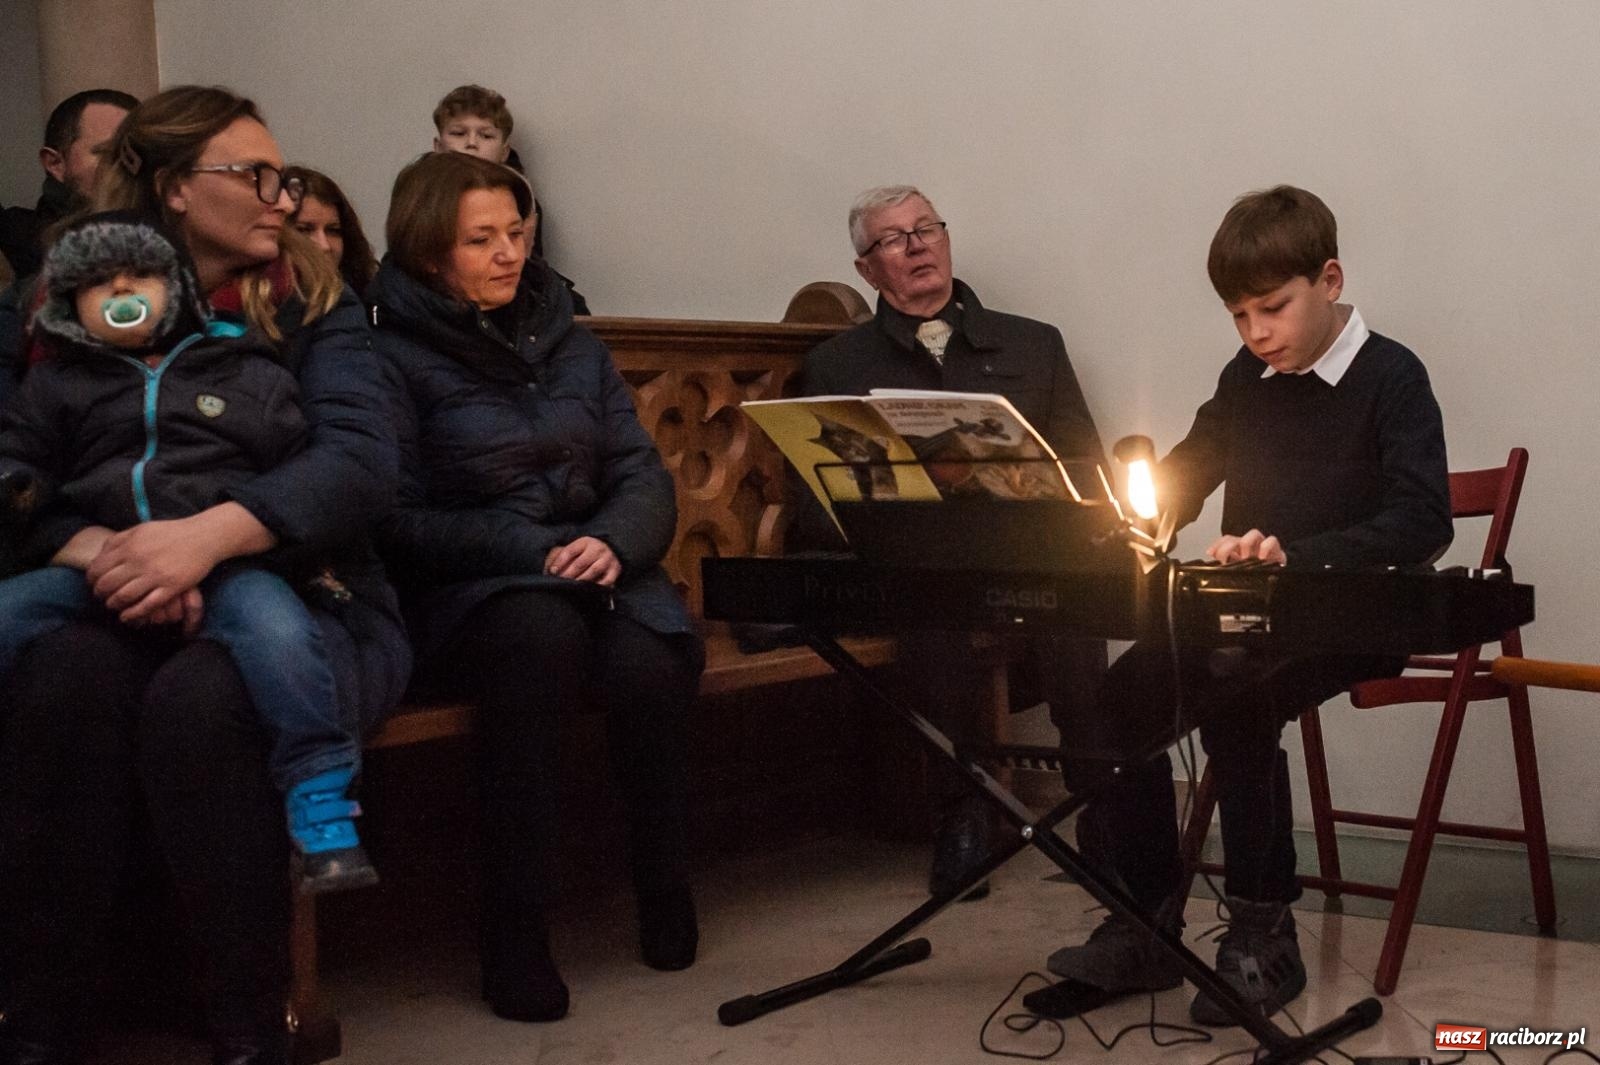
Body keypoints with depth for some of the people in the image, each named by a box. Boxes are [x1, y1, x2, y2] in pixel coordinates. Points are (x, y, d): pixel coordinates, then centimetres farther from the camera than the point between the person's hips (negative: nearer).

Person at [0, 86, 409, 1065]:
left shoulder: (314, 305, 7)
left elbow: (363, 457, -11)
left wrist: (209, 534, -27)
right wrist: (96, 547, -24)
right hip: (120, 606, 2)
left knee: (200, 696, -34)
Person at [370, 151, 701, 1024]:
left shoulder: (571, 345, 17)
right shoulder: (392, 355, 1)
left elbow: (645, 477, 10)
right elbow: (400, 522, -7)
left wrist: (612, 542, -13)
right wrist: (537, 550, -16)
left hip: (595, 572, 4)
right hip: (471, 593, -4)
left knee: (645, 661, -31)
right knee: (544, 630, -38)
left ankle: (664, 889, -6)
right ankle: (514, 930, -31)